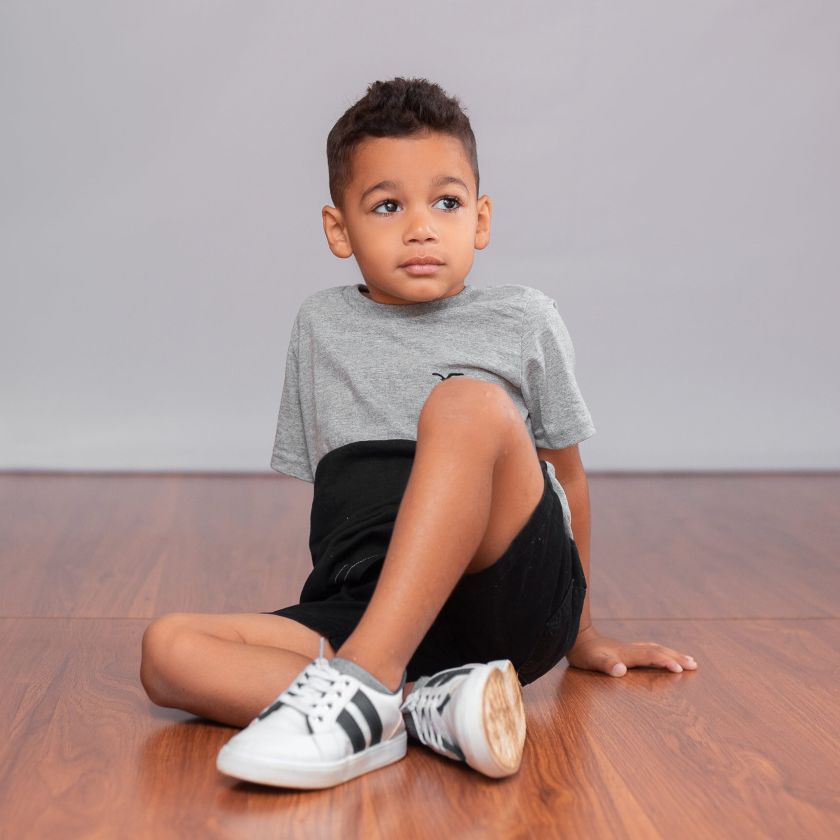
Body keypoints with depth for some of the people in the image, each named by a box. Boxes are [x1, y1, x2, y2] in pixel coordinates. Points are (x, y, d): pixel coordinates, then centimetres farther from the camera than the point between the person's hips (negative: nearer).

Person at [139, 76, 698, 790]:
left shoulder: (524, 321, 11)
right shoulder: (322, 326, 17)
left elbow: (567, 475, 18)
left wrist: (582, 636, 24)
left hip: (515, 607, -2)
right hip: (361, 609, 3)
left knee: (469, 402, -29)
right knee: (169, 649, -20)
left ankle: (364, 678, -37)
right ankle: (420, 704, -36)